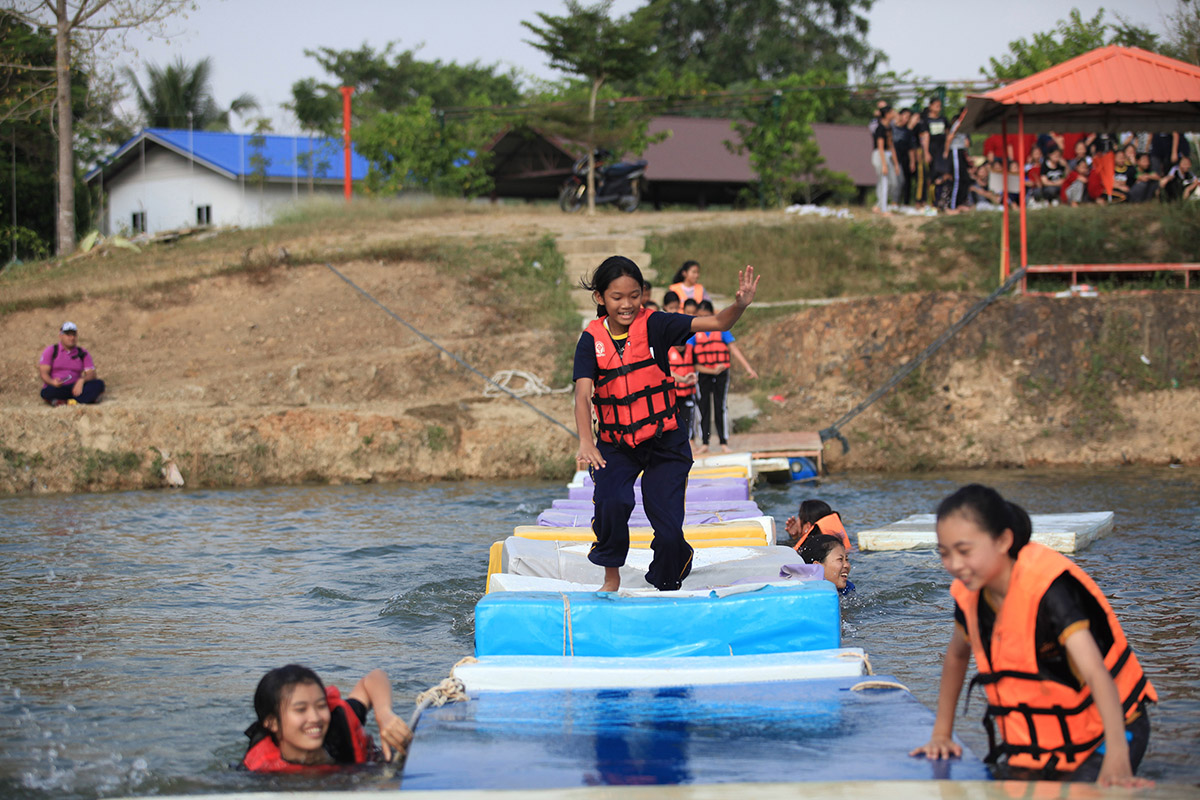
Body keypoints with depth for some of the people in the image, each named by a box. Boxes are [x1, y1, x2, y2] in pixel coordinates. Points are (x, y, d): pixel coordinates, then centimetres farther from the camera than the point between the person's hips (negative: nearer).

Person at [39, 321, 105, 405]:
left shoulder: (83, 354, 11)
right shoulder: (51, 351, 6)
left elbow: (91, 374, 1)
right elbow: (43, 373, -4)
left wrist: (82, 380, -23)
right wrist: (52, 382, -27)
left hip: (75, 387, 2)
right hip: (57, 389, -2)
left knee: (99, 384, -23)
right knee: (46, 393, -38)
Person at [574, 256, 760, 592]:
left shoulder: (653, 325, -8)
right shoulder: (592, 339, -6)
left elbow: (716, 323, -14)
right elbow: (583, 394, -17)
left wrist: (740, 305, -36)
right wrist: (585, 443, -34)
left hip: (664, 442, 0)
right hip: (615, 446, 0)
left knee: (669, 532, -6)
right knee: (611, 502, -27)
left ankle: (666, 590, 21)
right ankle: (611, 577, -3)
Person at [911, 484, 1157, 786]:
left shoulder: (1049, 587, -27)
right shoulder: (971, 592, -6)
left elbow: (1096, 673, -37)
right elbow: (957, 655, 16)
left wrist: (1117, 761, -48)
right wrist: (941, 734, 17)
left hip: (1101, 733, -6)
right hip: (1038, 743, 6)